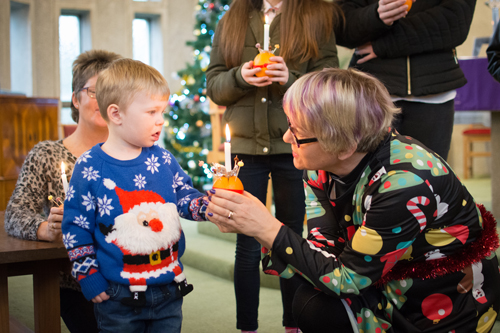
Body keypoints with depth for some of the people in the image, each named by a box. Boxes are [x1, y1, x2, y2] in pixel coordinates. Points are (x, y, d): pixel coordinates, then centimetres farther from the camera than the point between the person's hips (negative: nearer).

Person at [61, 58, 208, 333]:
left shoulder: (162, 160, 1)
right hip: (119, 296, -4)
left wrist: (207, 206, -14)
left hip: (169, 288, 4)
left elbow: (184, 196, 8)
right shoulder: (89, 168, -11)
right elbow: (76, 229, -7)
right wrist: (90, 279, -7)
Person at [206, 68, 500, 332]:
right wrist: (252, 226, -22)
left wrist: (269, 229, -31)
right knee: (310, 303, -14)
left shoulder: (404, 181, -33)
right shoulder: (326, 163, -10)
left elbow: (346, 277, -27)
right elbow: (326, 248, -9)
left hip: (451, 300, -7)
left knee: (318, 309, -18)